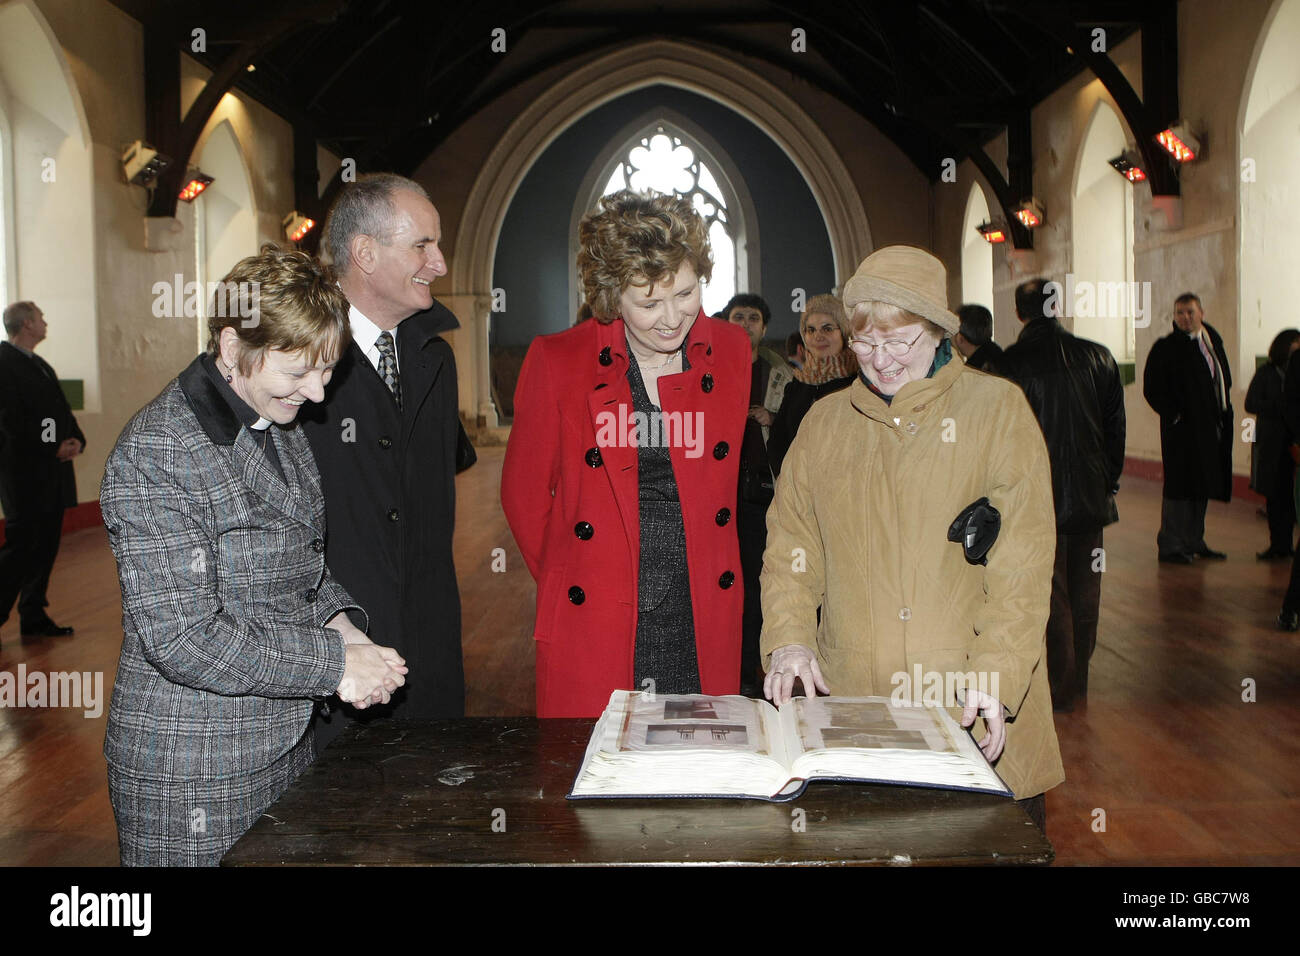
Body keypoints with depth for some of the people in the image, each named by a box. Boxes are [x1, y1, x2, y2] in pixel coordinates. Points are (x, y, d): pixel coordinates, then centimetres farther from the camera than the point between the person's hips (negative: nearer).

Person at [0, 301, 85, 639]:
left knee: (45, 547, 11)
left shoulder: (40, 365, 17)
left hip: (52, 472, 9)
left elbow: (61, 409, 17)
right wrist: (54, 449, -16)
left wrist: (76, 440, -2)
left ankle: (34, 617, 19)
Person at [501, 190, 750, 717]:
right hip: (593, 626, -2)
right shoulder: (556, 361, -6)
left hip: (703, 624, 3)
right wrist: (567, 582, 8)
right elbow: (524, 493, 4)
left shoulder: (731, 351, 4)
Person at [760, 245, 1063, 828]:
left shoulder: (997, 408, 2)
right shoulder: (824, 421, 11)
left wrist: (996, 672, -16)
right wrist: (790, 641, -6)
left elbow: (1024, 557, -6)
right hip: (850, 701, 2)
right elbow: (791, 545, 9)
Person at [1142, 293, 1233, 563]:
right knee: (1180, 488, -4)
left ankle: (1194, 542, 24)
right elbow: (1152, 388, -12)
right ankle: (1170, 546, 4)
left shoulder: (1213, 341, 12)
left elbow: (1223, 380, 21)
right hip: (1182, 430, -7)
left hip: (1211, 427, 7)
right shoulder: (1166, 348, -8)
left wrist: (1224, 414, 10)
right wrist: (1174, 414, -17)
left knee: (1201, 486, 13)